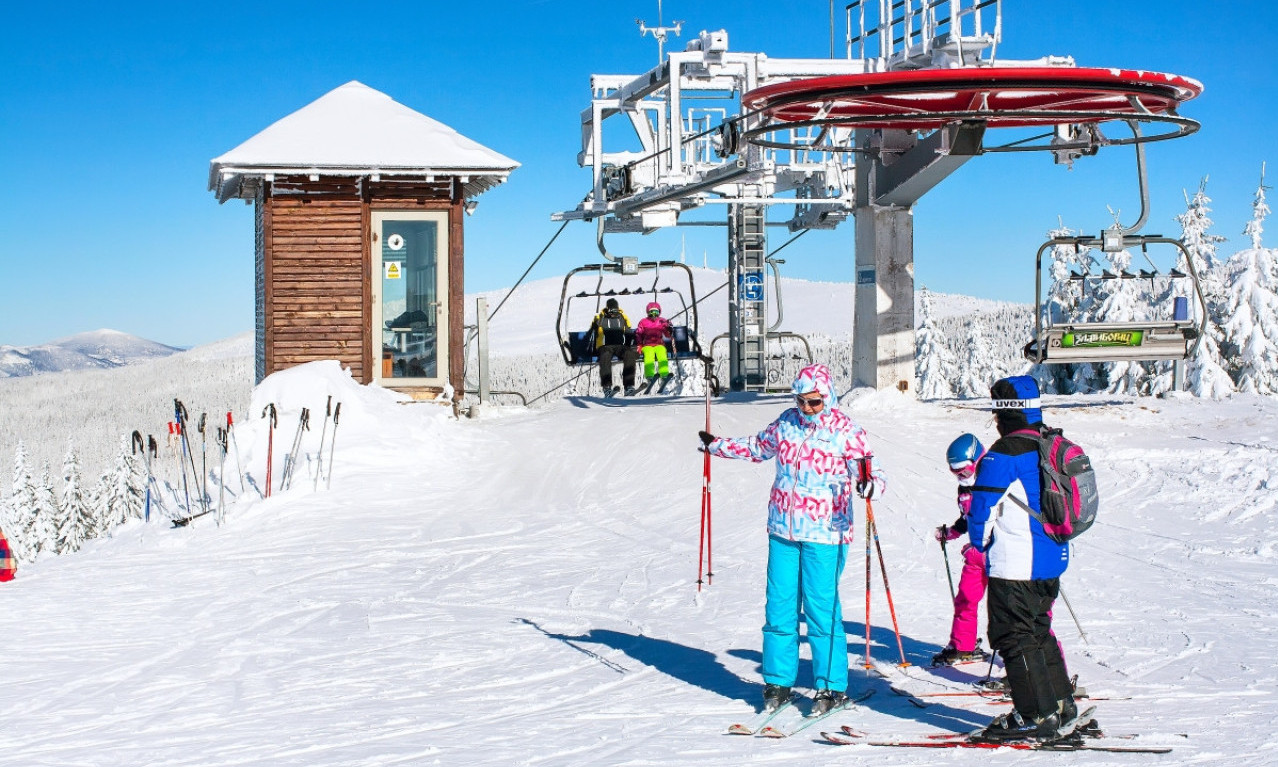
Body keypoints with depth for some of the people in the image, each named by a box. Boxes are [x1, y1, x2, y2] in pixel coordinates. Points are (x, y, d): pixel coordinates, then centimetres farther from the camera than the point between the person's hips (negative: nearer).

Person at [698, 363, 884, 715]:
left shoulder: (846, 431, -7)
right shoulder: (786, 422, 8)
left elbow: (867, 473, -11)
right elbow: (759, 447, 26)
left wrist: (869, 484, -34)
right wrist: (718, 446, 33)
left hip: (825, 533, -5)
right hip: (783, 530, 5)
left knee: (822, 610, -6)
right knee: (779, 607, 6)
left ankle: (832, 687, 5)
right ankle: (778, 682, 18)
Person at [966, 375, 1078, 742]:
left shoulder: (1004, 454, -18)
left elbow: (982, 508, -14)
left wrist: (982, 543, 4)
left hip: (1015, 567, -9)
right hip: (1051, 560, 9)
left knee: (1014, 637, -1)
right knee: (1038, 632, 20)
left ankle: (1037, 716, 0)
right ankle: (1061, 705, 26)